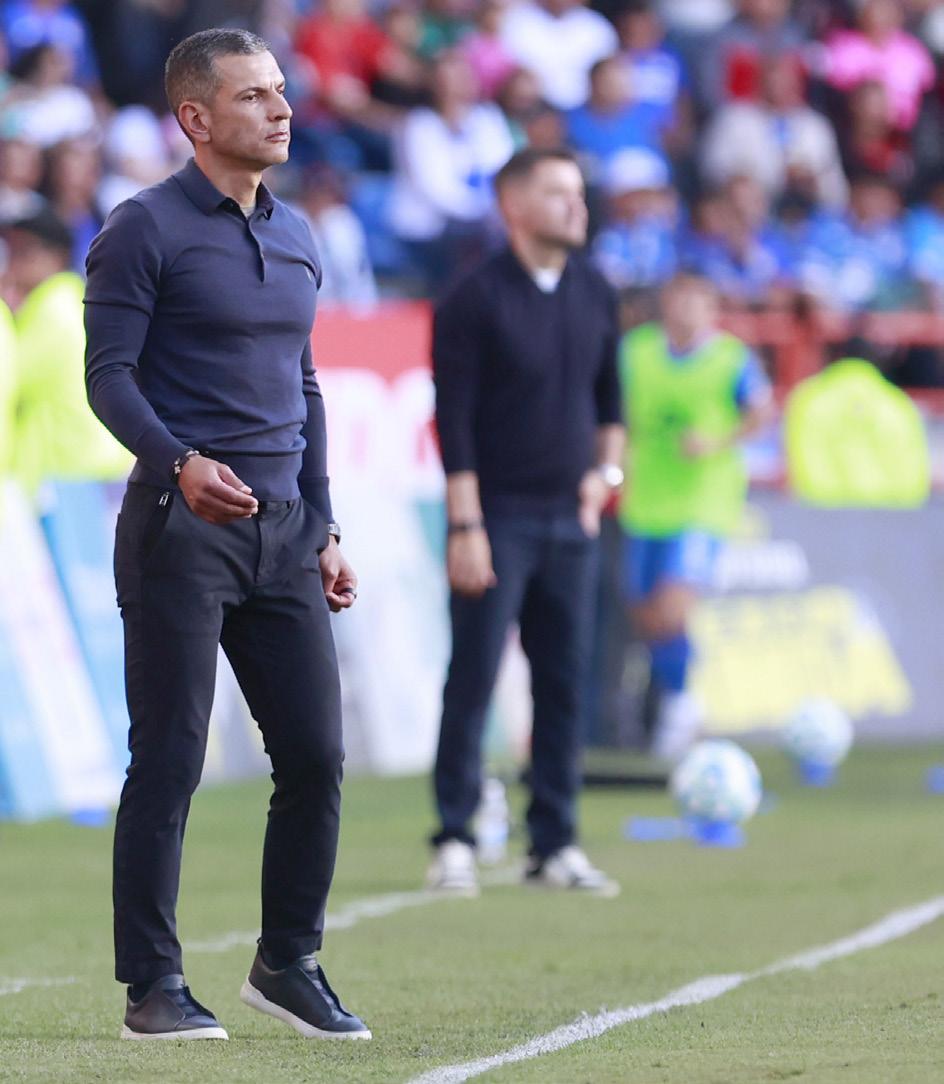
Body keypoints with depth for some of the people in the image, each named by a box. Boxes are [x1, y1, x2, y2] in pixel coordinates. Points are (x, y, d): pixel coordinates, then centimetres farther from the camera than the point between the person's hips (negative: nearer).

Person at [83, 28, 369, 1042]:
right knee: (168, 762, -4)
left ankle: (288, 963, 18)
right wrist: (179, 463, -28)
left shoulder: (296, 236, 16)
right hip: (182, 528, -7)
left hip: (282, 529, 7)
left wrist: (323, 528, 17)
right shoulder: (145, 229, -6)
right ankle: (153, 986, 2)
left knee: (315, 757, 4)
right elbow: (108, 375, -12)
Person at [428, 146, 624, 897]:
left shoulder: (594, 295, 10)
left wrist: (607, 468, 6)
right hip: (498, 516, -5)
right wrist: (465, 526, -15)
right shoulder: (477, 299, -8)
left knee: (565, 685, 5)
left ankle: (555, 844, 10)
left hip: (570, 518, 5)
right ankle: (455, 841, 0)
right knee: (473, 680, -5)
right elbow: (454, 420, -10)